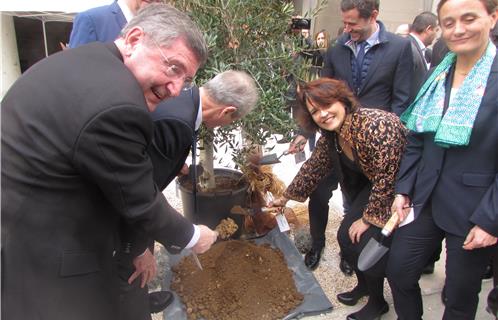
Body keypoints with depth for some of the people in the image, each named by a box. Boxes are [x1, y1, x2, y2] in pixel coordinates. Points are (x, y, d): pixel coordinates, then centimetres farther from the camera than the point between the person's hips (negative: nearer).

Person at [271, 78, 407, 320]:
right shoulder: (329, 136, -6)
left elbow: (387, 178, -28)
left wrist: (368, 219, -17)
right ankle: (364, 285, 30)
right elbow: (312, 168, 8)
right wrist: (286, 196, 18)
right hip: (375, 188, 7)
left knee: (367, 242, -14)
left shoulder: (375, 126, -32)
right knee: (346, 236, 1)